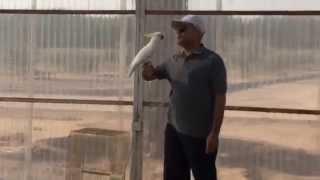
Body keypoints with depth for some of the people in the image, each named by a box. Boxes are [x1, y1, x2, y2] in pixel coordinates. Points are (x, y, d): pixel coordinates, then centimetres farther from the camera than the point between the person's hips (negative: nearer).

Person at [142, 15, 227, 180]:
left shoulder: (212, 61, -9)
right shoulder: (174, 61, 9)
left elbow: (220, 98, -11)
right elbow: (149, 75, 20)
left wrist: (214, 133, -15)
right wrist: (146, 63, -4)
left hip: (200, 134, -6)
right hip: (174, 130, 6)